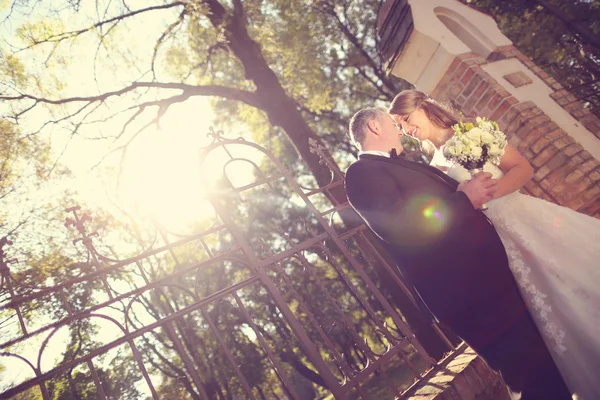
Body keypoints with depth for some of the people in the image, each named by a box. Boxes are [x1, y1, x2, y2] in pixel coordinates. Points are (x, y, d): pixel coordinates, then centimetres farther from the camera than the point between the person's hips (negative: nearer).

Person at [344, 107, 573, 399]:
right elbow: (402, 225, -25)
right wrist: (466, 198, -14)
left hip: (489, 271, 10)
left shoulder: (405, 166, 20)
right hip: (469, 291, -10)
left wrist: (473, 191, 8)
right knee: (536, 376, -3)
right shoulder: (362, 172, -11)